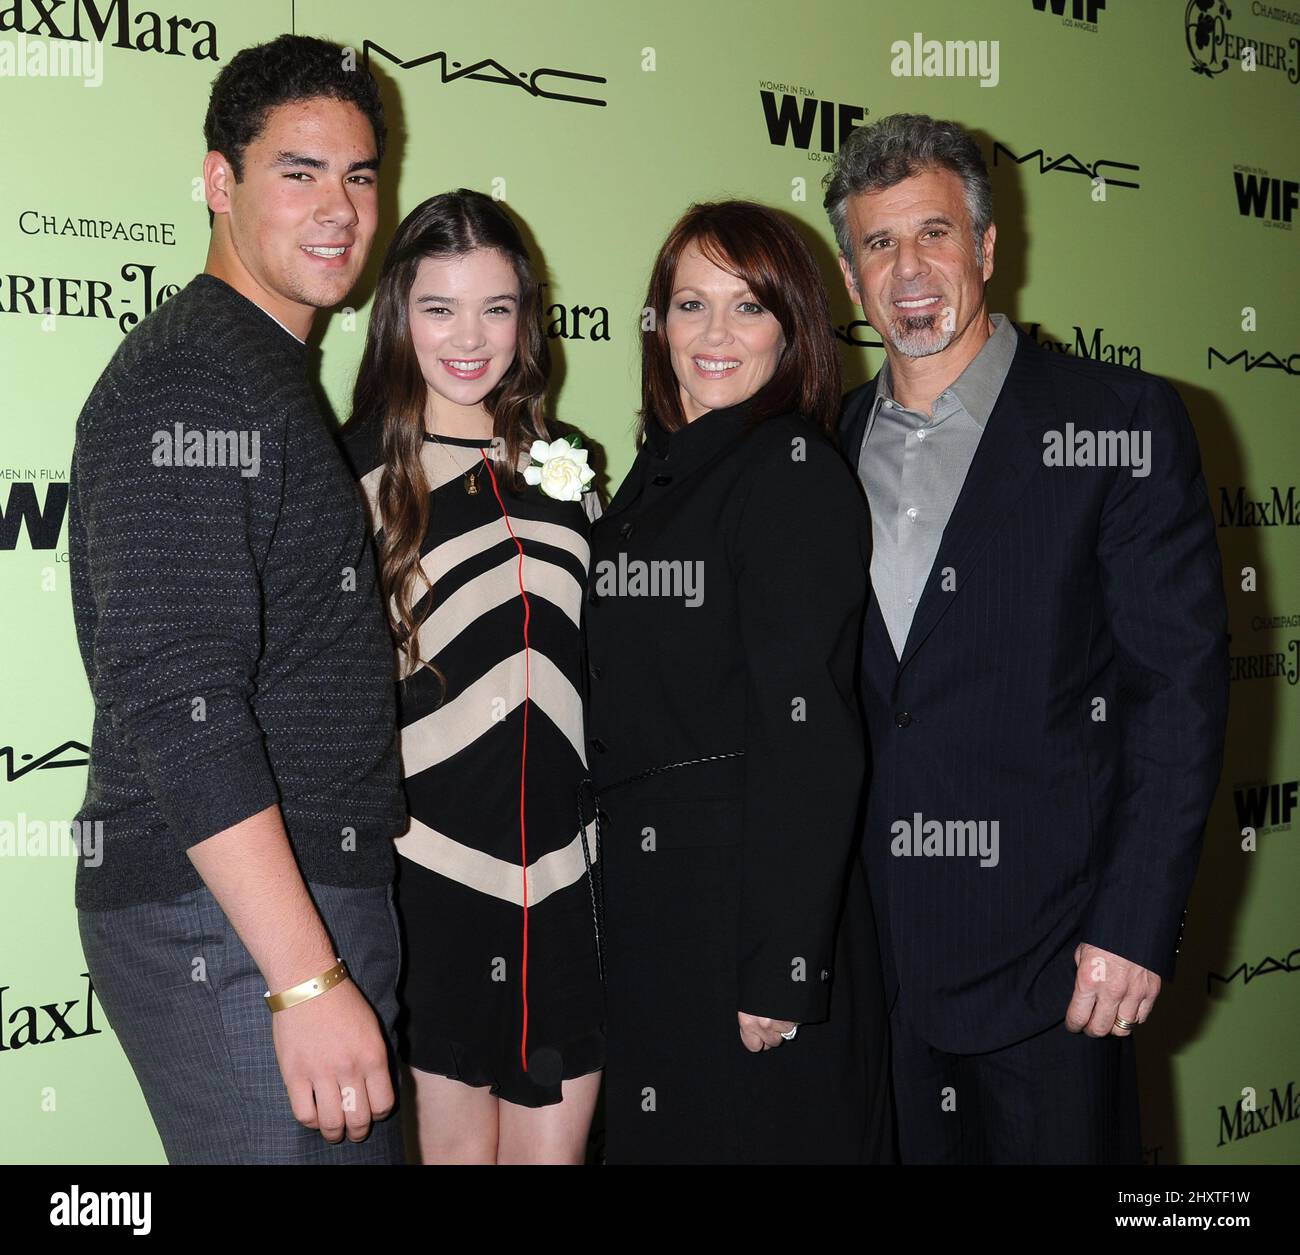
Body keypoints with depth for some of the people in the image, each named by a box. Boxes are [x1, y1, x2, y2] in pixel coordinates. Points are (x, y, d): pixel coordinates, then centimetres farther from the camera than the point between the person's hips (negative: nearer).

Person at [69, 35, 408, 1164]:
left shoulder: (273, 378, 17)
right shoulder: (188, 379, -14)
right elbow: (176, 701, -23)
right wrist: (309, 978, -25)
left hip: (318, 906, 9)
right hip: (231, 937, -9)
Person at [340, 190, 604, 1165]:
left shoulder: (563, 466, 10)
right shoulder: (355, 471, -3)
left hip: (567, 874, 4)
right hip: (431, 870, -3)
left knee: (554, 1145, 10)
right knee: (455, 1143, 9)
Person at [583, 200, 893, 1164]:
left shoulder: (795, 470, -13)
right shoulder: (654, 476, 12)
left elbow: (809, 736, -19)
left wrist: (781, 968, -21)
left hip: (755, 892, -8)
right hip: (646, 901, 8)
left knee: (761, 1134, 5)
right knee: (660, 1137, 18)